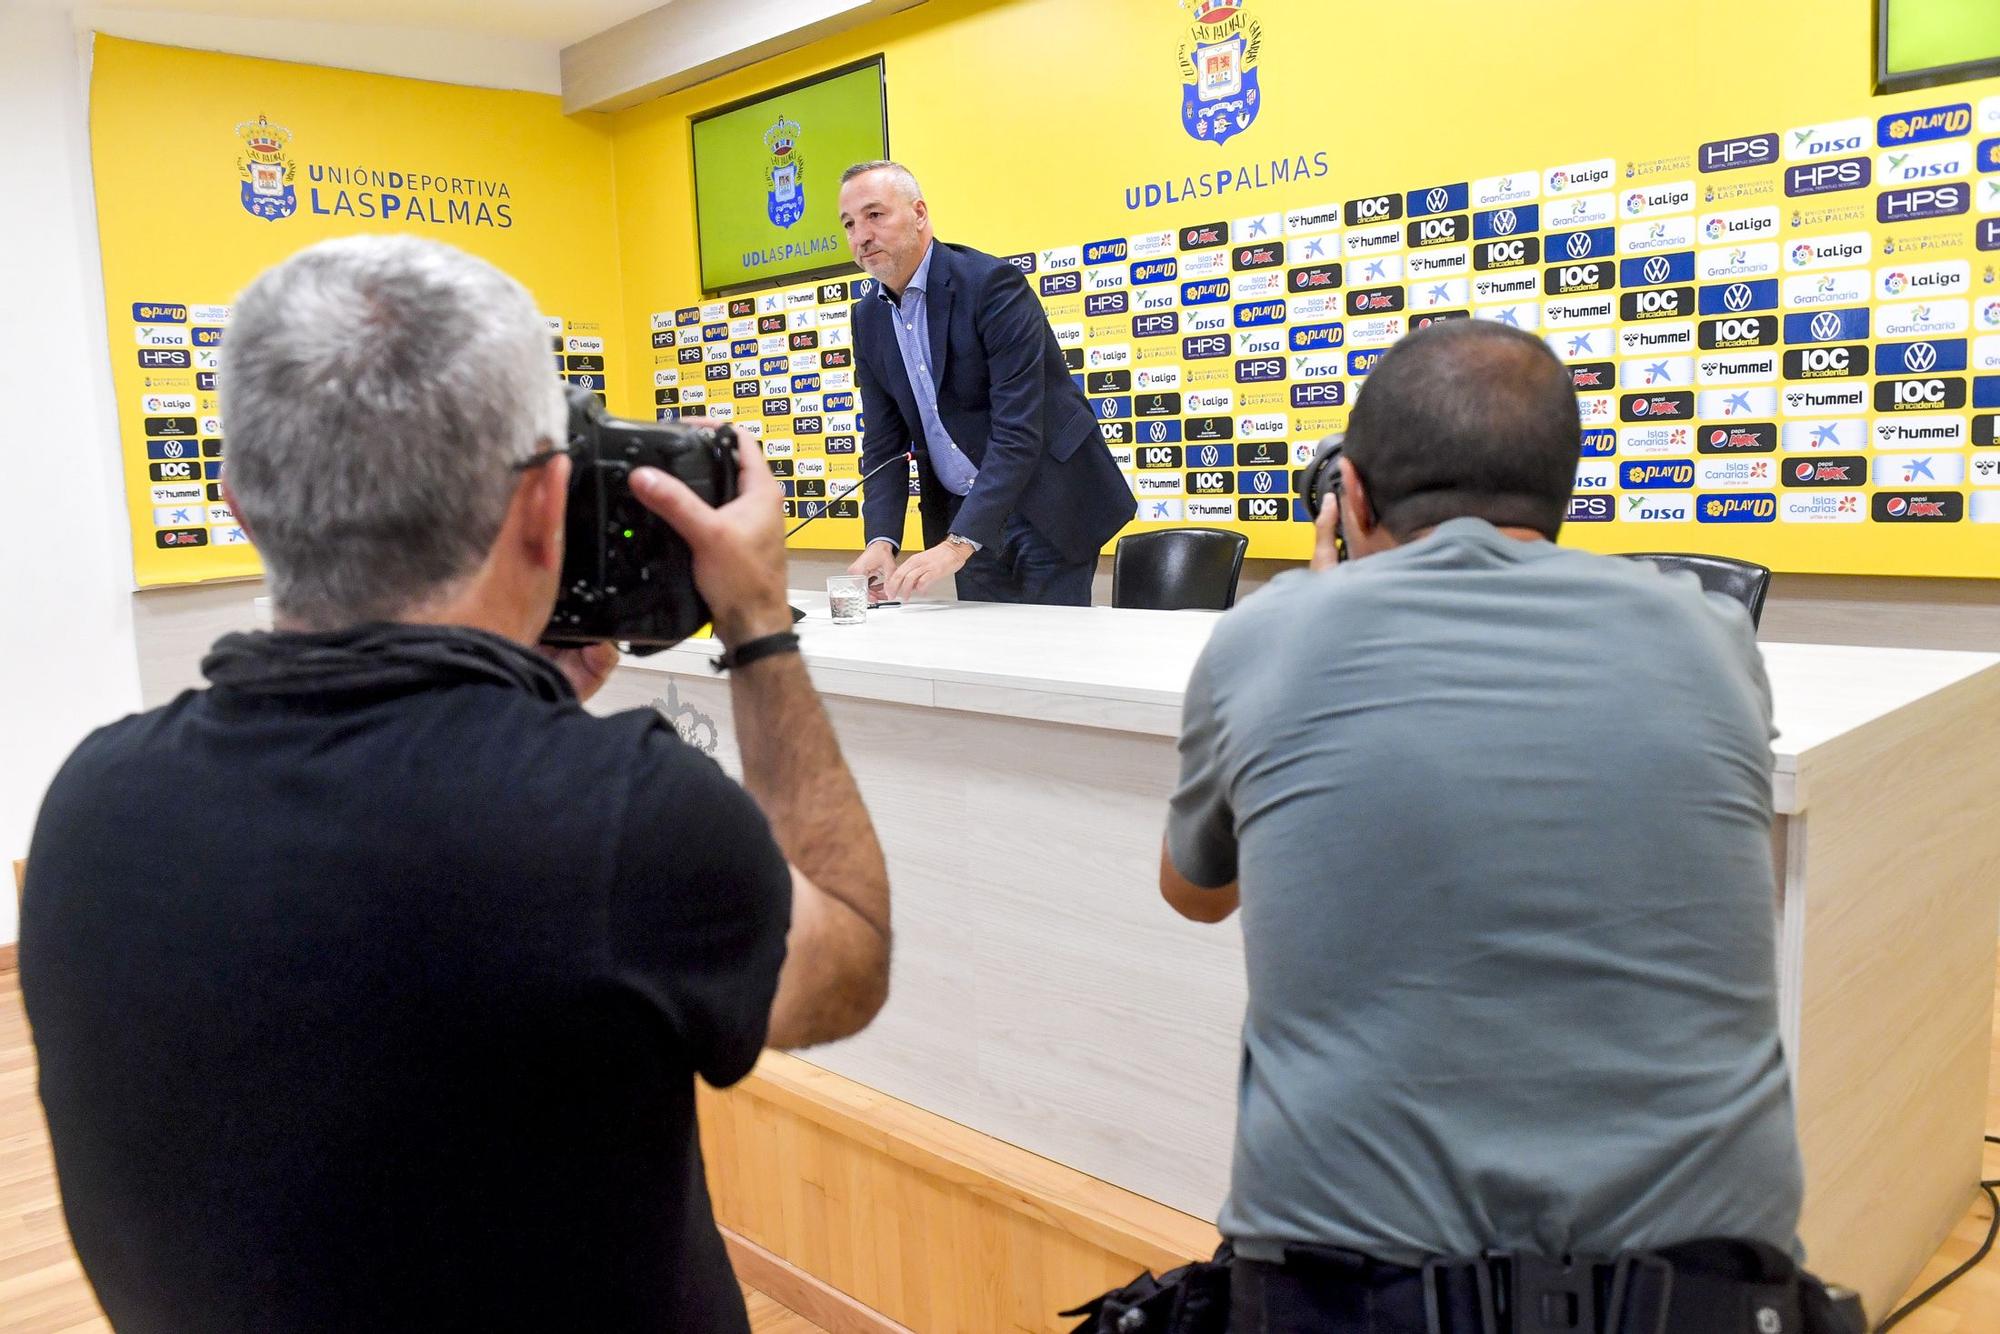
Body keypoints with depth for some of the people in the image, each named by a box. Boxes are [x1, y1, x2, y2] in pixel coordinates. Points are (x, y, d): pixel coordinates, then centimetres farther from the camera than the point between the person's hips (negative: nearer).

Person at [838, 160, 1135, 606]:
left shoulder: (991, 283, -18)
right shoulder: (868, 318, 5)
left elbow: (1018, 430, -25)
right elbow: (884, 444, 4)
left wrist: (956, 544, -31)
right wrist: (882, 540, -13)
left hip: (1045, 513, -6)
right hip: (965, 518, 6)